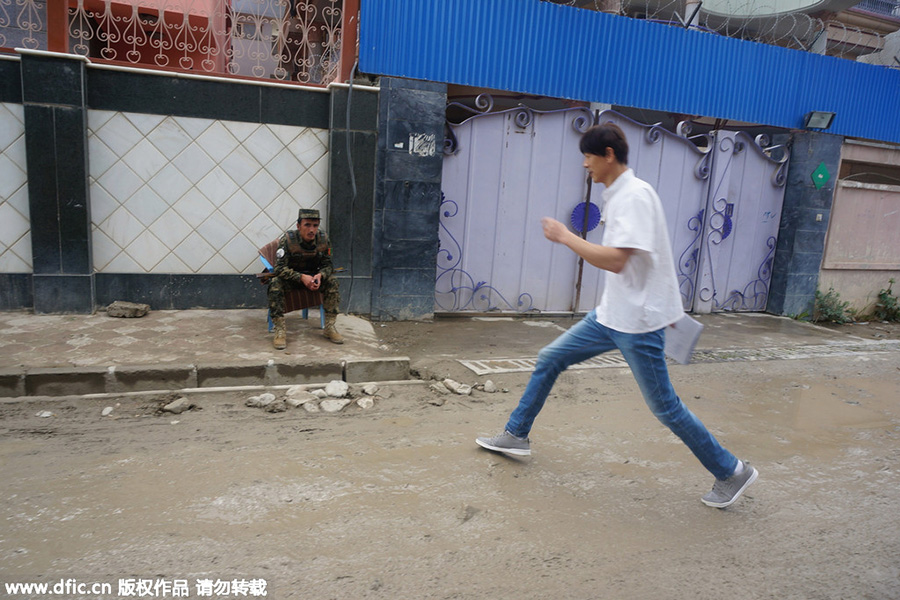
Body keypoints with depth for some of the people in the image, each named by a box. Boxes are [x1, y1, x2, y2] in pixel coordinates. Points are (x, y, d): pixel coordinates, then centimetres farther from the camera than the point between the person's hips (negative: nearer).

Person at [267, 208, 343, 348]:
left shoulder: (323, 239, -14)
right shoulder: (287, 239, -24)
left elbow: (327, 265, -5)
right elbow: (279, 268, -26)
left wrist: (320, 275, -29)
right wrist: (301, 277, -40)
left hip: (312, 275, 3)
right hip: (290, 277, -3)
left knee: (332, 281, -22)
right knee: (275, 283, -33)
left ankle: (330, 327, -14)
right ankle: (280, 330, -27)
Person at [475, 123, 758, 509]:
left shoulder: (634, 195, -19)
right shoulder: (617, 195, 11)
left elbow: (615, 261, -30)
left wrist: (565, 237, -19)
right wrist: (666, 305, 27)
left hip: (637, 322, -10)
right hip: (610, 314, 10)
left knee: (664, 407, 1)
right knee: (548, 360, 11)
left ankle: (732, 472, 21)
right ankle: (516, 435, 25)